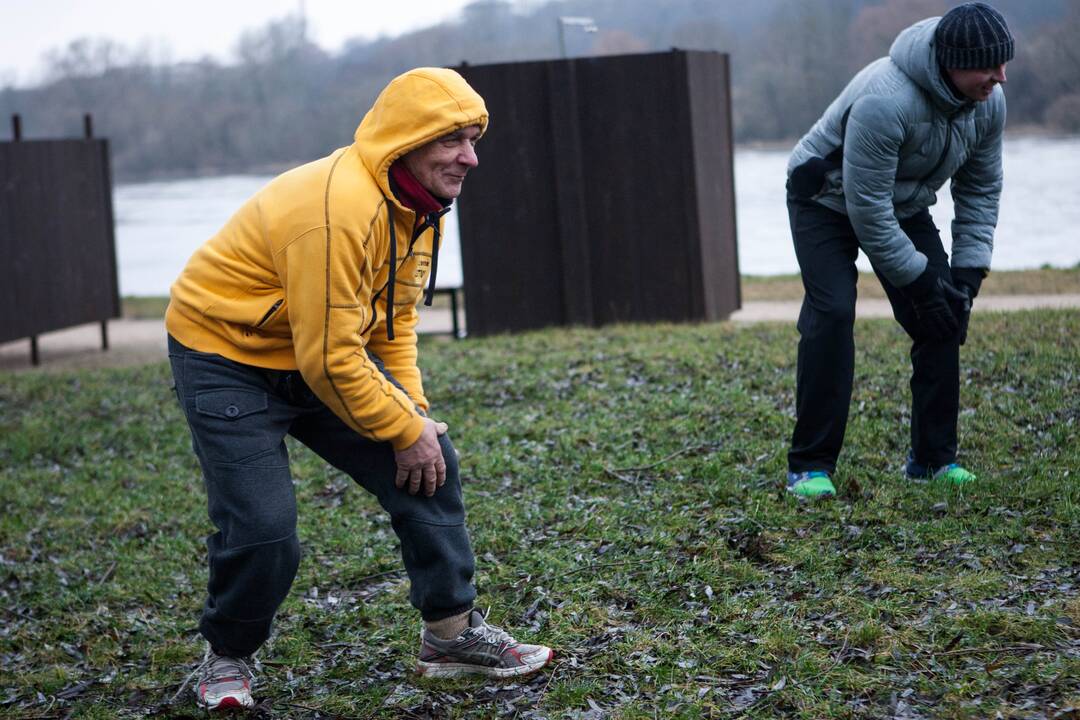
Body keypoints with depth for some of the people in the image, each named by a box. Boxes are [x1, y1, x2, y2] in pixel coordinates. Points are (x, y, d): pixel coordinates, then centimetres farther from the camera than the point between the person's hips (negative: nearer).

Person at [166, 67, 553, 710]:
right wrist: (405, 429, -18)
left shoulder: (421, 206, -1)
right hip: (224, 356, -9)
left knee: (432, 466, 0)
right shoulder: (339, 210, -32)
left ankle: (453, 634, 12)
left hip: (332, 355, 9)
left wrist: (414, 411, -1)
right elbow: (329, 357, -29)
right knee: (263, 527, -17)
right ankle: (228, 658, 12)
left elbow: (395, 320, 11)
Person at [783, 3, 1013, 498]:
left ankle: (933, 457, 6)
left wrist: (968, 272, -9)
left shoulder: (989, 103, -15)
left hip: (905, 206, 7)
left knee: (943, 318, -5)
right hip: (828, 200, -6)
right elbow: (866, 208, -33)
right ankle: (811, 465, -14)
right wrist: (920, 280, -26)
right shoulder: (885, 102, -38)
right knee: (832, 314, -22)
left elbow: (981, 190, 0)